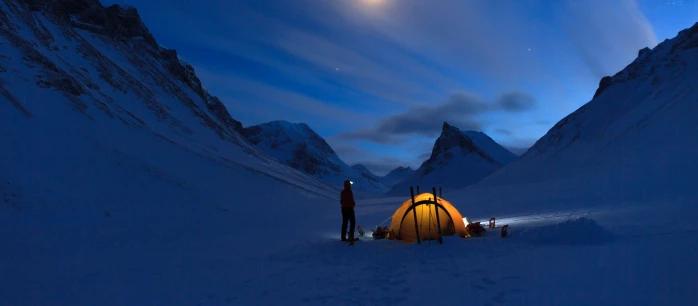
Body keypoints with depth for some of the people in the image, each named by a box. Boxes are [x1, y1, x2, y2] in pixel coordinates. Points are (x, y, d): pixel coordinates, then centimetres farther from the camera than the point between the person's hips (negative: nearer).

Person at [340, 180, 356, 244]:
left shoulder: (342, 192, 5)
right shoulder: (349, 192, -18)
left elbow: (341, 201, 12)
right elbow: (352, 201, -18)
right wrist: (353, 203, 2)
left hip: (344, 208, 7)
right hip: (349, 208, -7)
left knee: (344, 222, 13)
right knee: (352, 222, 1)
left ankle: (343, 237, 16)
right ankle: (351, 237, -5)